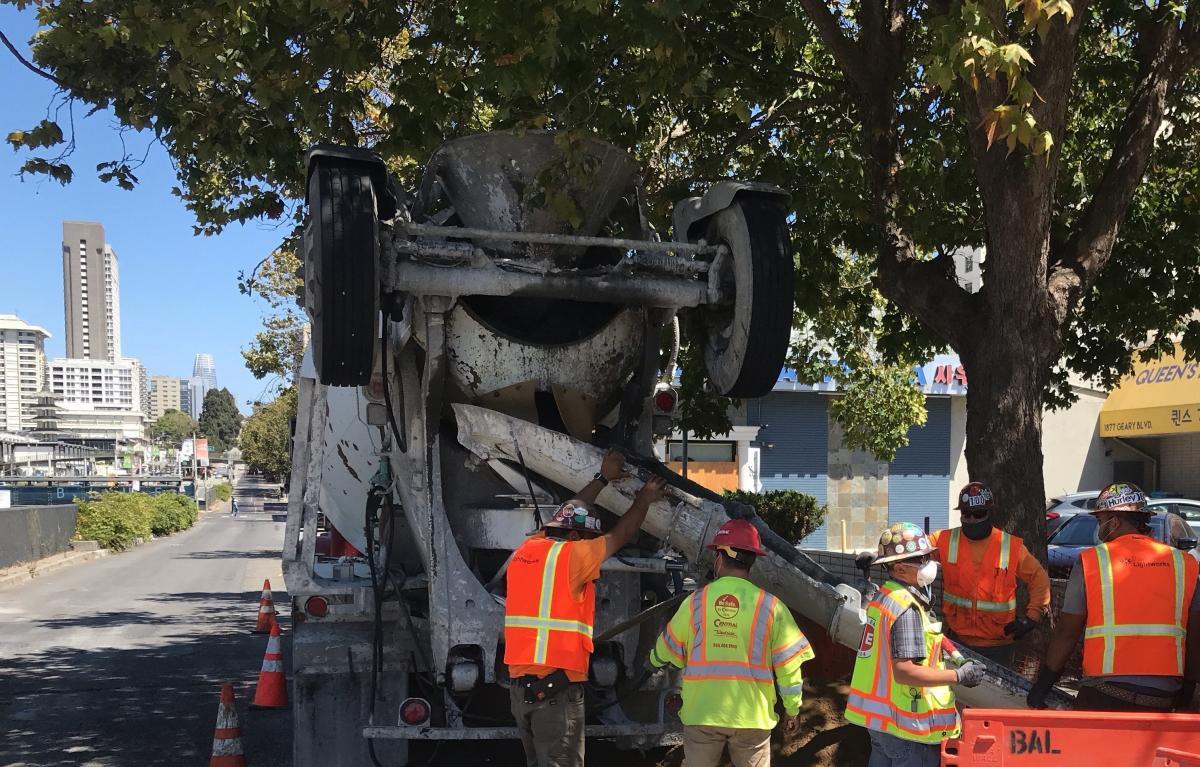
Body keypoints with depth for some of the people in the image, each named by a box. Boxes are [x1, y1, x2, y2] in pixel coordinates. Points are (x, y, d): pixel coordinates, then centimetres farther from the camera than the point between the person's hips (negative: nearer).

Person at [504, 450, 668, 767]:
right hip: (557, 686, -8)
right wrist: (645, 499, 24)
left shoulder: (525, 551, 12)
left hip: (520, 683, 8)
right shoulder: (572, 554, -8)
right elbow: (620, 536, 8)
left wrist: (603, 478, 37)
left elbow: (568, 515, 27)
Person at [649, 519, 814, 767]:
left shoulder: (695, 602, -4)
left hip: (701, 713, 0)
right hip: (752, 714, 0)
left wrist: (654, 659, 32)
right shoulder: (771, 606, -6)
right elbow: (788, 666, -3)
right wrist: (792, 710, 11)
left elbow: (667, 652, 9)